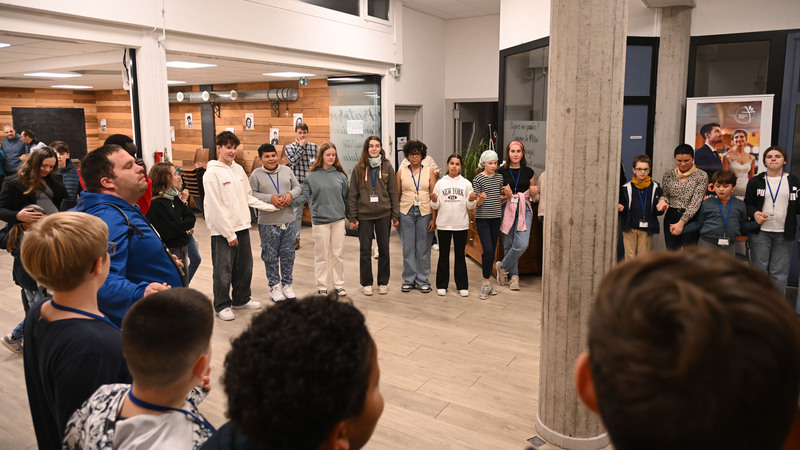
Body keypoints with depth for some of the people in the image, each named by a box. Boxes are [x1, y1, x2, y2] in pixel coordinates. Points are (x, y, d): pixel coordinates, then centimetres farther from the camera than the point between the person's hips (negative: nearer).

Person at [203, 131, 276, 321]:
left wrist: (272, 206, 10)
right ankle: (222, 305, 18)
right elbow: (214, 208, -16)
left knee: (244, 267, 16)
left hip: (242, 227, 7)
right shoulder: (212, 173, -13)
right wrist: (229, 234, -17)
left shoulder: (238, 169, 9)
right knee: (223, 270, 3)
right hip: (222, 231, -7)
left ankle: (241, 299, 32)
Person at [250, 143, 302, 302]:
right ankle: (275, 286, 19)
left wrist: (291, 194, -10)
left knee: (288, 254, 10)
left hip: (289, 220, 3)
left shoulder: (287, 170, 7)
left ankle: (287, 284, 24)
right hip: (268, 223, -3)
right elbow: (252, 195, -6)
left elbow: (298, 187, 11)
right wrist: (270, 198, -17)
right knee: (271, 256, 6)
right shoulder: (256, 174, -2)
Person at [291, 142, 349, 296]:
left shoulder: (340, 175, 7)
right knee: (321, 255, 5)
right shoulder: (312, 176, -1)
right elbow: (304, 196, -5)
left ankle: (339, 284, 21)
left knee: (338, 254, 9)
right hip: (320, 220, -2)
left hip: (338, 220, 2)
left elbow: (346, 197, 11)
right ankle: (321, 287, 16)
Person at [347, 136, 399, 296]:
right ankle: (366, 283, 17)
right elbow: (352, 194, 1)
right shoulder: (359, 168, 0)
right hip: (364, 215, -1)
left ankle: (383, 282, 20)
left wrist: (395, 215, 0)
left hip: (384, 214, 1)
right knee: (365, 250, 4)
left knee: (384, 249, 7)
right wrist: (352, 217, -4)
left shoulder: (387, 167, 3)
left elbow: (393, 192, 4)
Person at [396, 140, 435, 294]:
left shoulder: (429, 172, 5)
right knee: (408, 248, 4)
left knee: (423, 248, 4)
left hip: (425, 213, 0)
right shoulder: (401, 173, 7)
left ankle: (423, 280, 15)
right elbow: (397, 195, 9)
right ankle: (409, 280, 16)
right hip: (406, 213, 1)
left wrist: (434, 218, -5)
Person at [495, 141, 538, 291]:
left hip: (524, 210, 1)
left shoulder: (528, 172, 7)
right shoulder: (501, 172, 1)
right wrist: (506, 195, -16)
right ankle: (514, 275, 21)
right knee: (508, 245, 4)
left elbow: (533, 193, 19)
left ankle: (503, 266, 9)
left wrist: (534, 192, -4)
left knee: (522, 244, -14)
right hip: (507, 210, -1)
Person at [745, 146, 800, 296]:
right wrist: (755, 213, -14)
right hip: (760, 232, 0)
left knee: (779, 273, 4)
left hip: (784, 233, 1)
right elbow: (747, 204, 6)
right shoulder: (755, 181, 5)